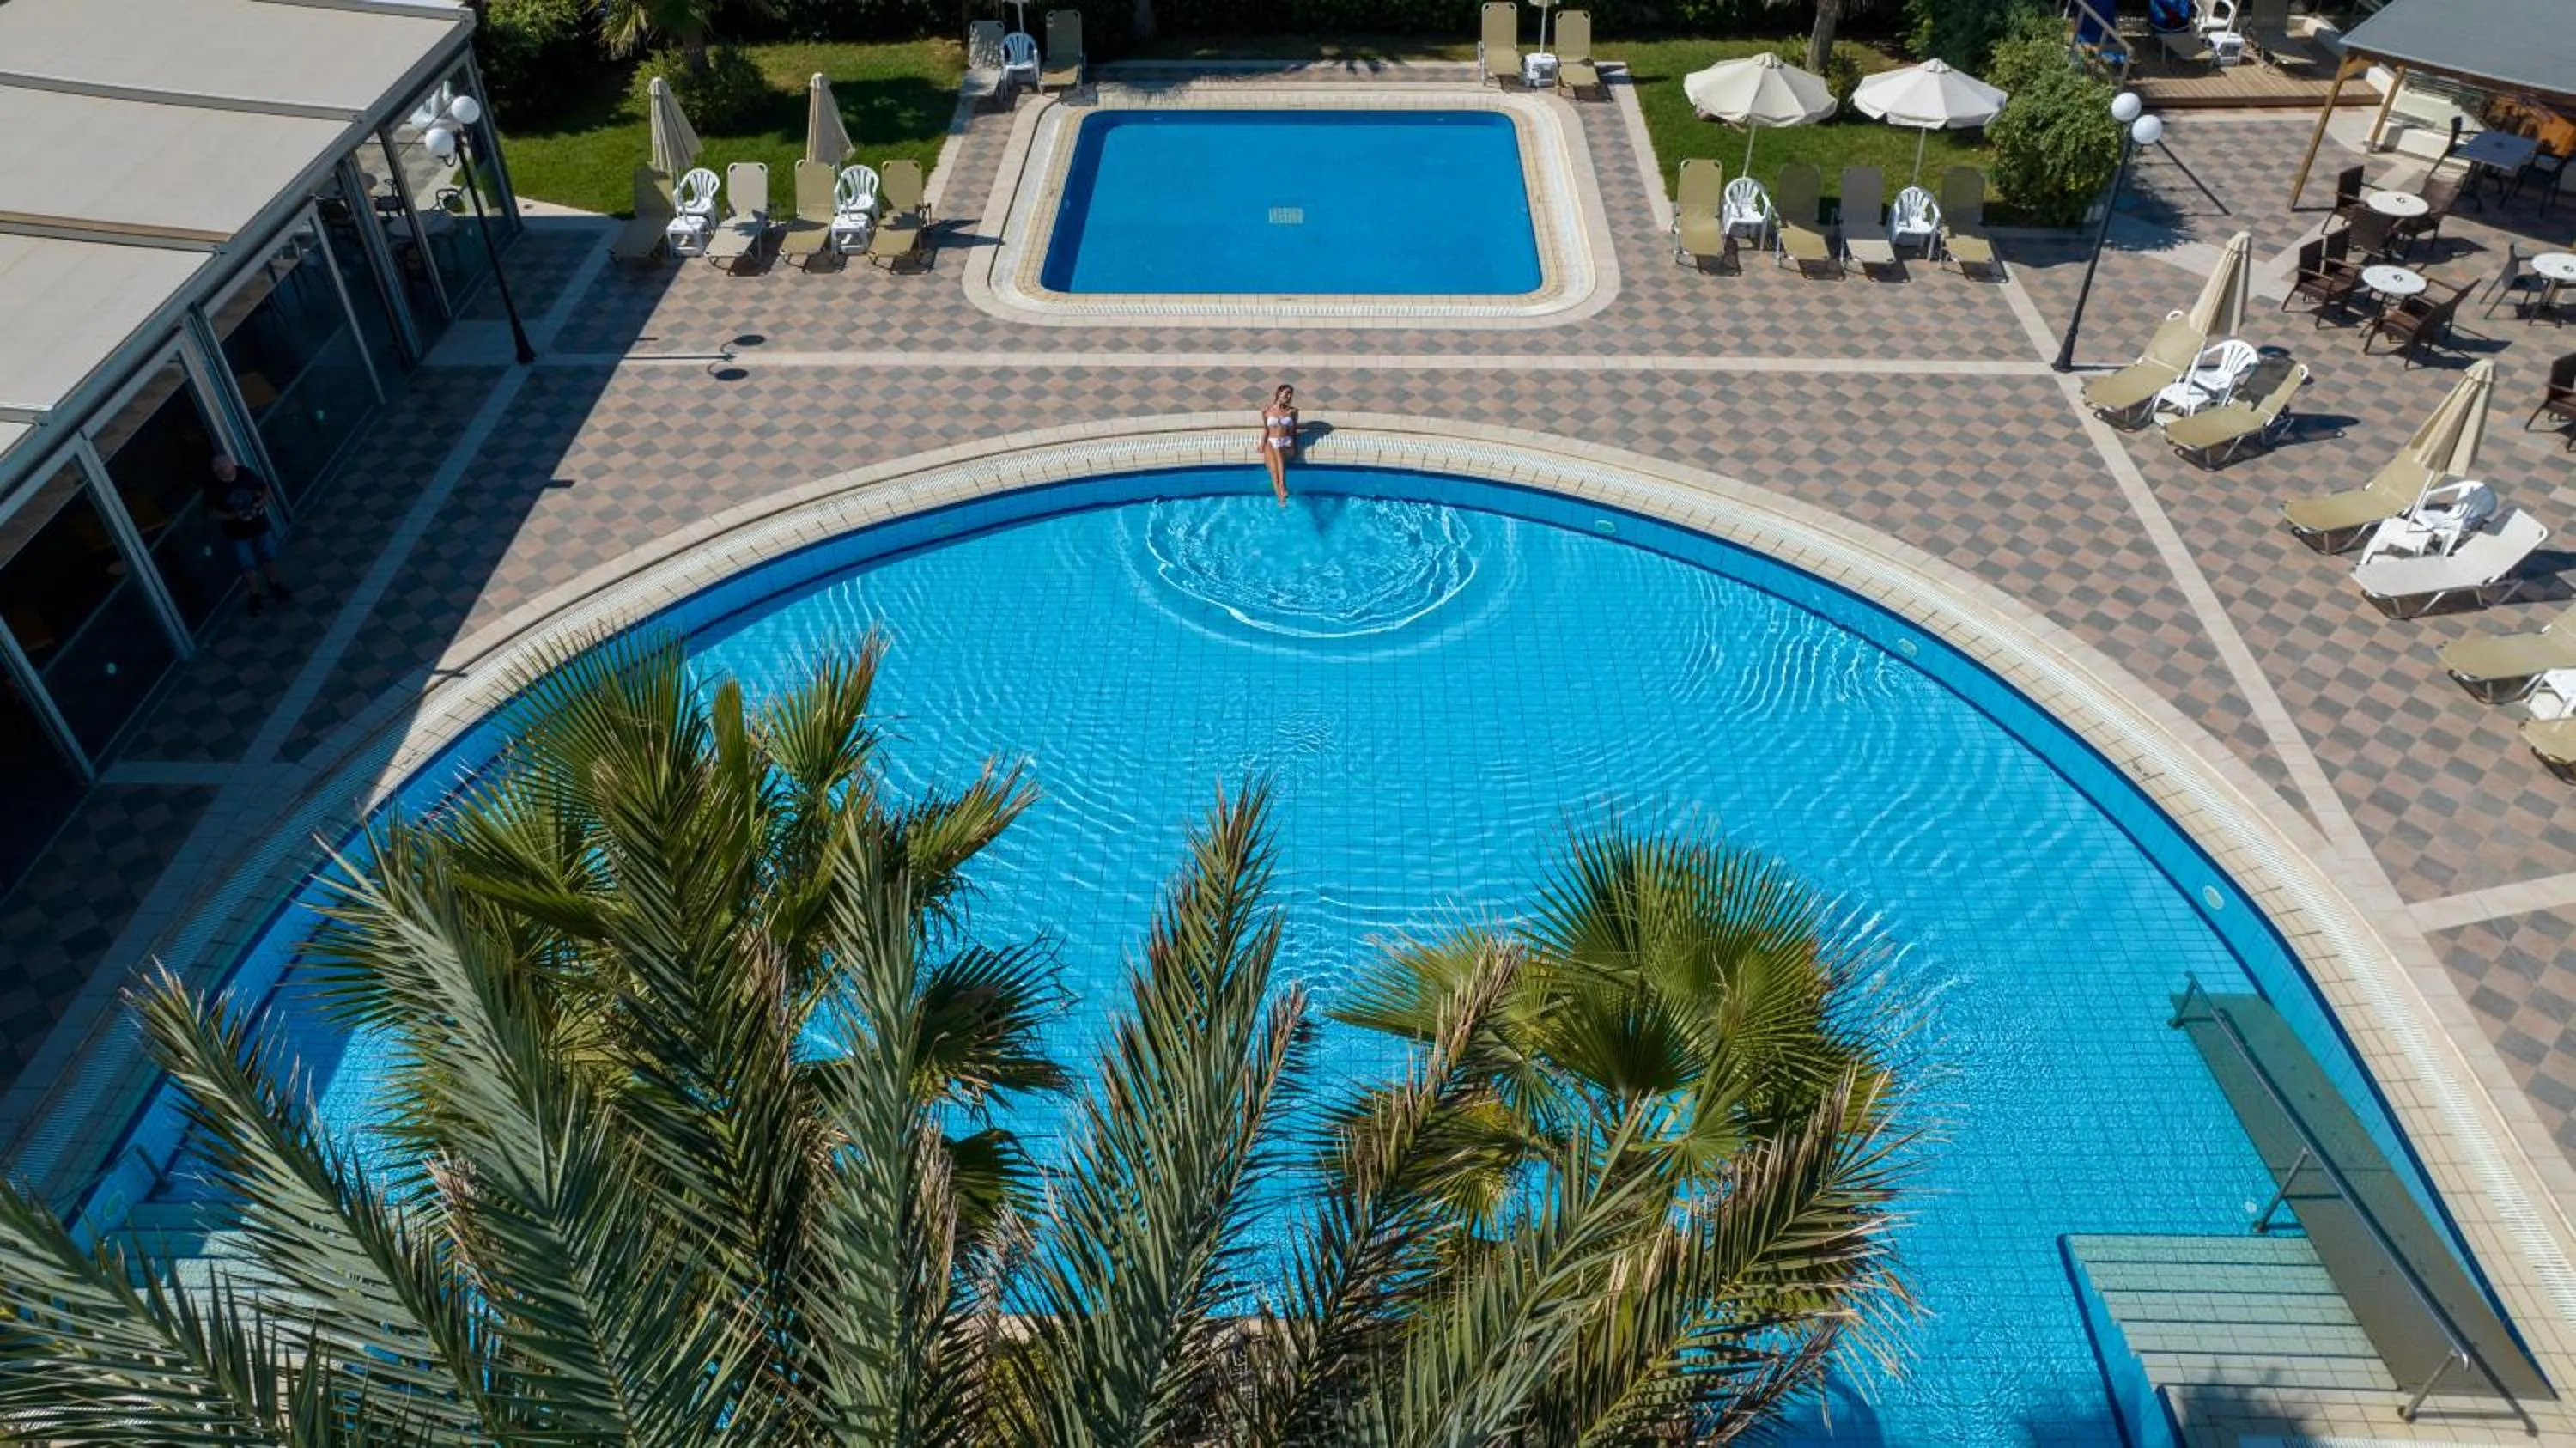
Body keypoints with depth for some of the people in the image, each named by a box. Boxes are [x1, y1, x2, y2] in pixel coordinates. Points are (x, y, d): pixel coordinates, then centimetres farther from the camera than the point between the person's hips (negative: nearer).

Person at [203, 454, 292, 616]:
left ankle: (274, 585, 44)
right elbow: (213, 512, -12)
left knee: (269, 557, 20)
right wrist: (234, 516, -26)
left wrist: (261, 503, -18)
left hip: (260, 525, 2)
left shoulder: (245, 473, -16)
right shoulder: (213, 487, -21)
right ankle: (256, 595, 30)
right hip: (238, 534, -2)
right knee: (248, 567, 9)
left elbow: (265, 488, 0)